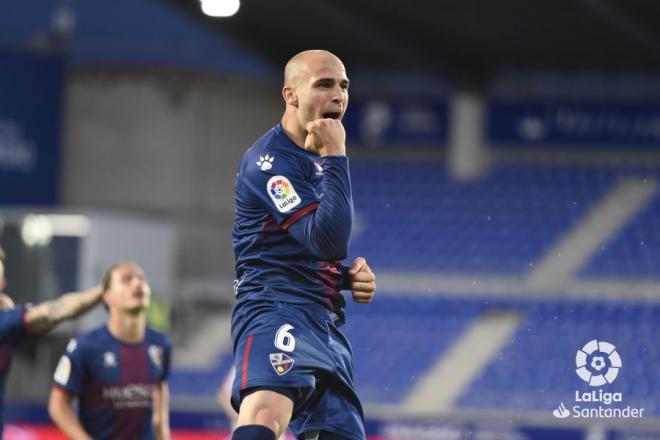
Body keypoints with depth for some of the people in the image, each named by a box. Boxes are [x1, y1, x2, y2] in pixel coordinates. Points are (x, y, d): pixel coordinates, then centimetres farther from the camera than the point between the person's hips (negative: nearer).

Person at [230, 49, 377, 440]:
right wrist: (335, 156, -17)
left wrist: (350, 275, 11)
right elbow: (327, 240, -21)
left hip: (324, 321, 10)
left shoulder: (319, 157, 20)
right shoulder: (269, 160, -10)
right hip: (275, 309, -10)